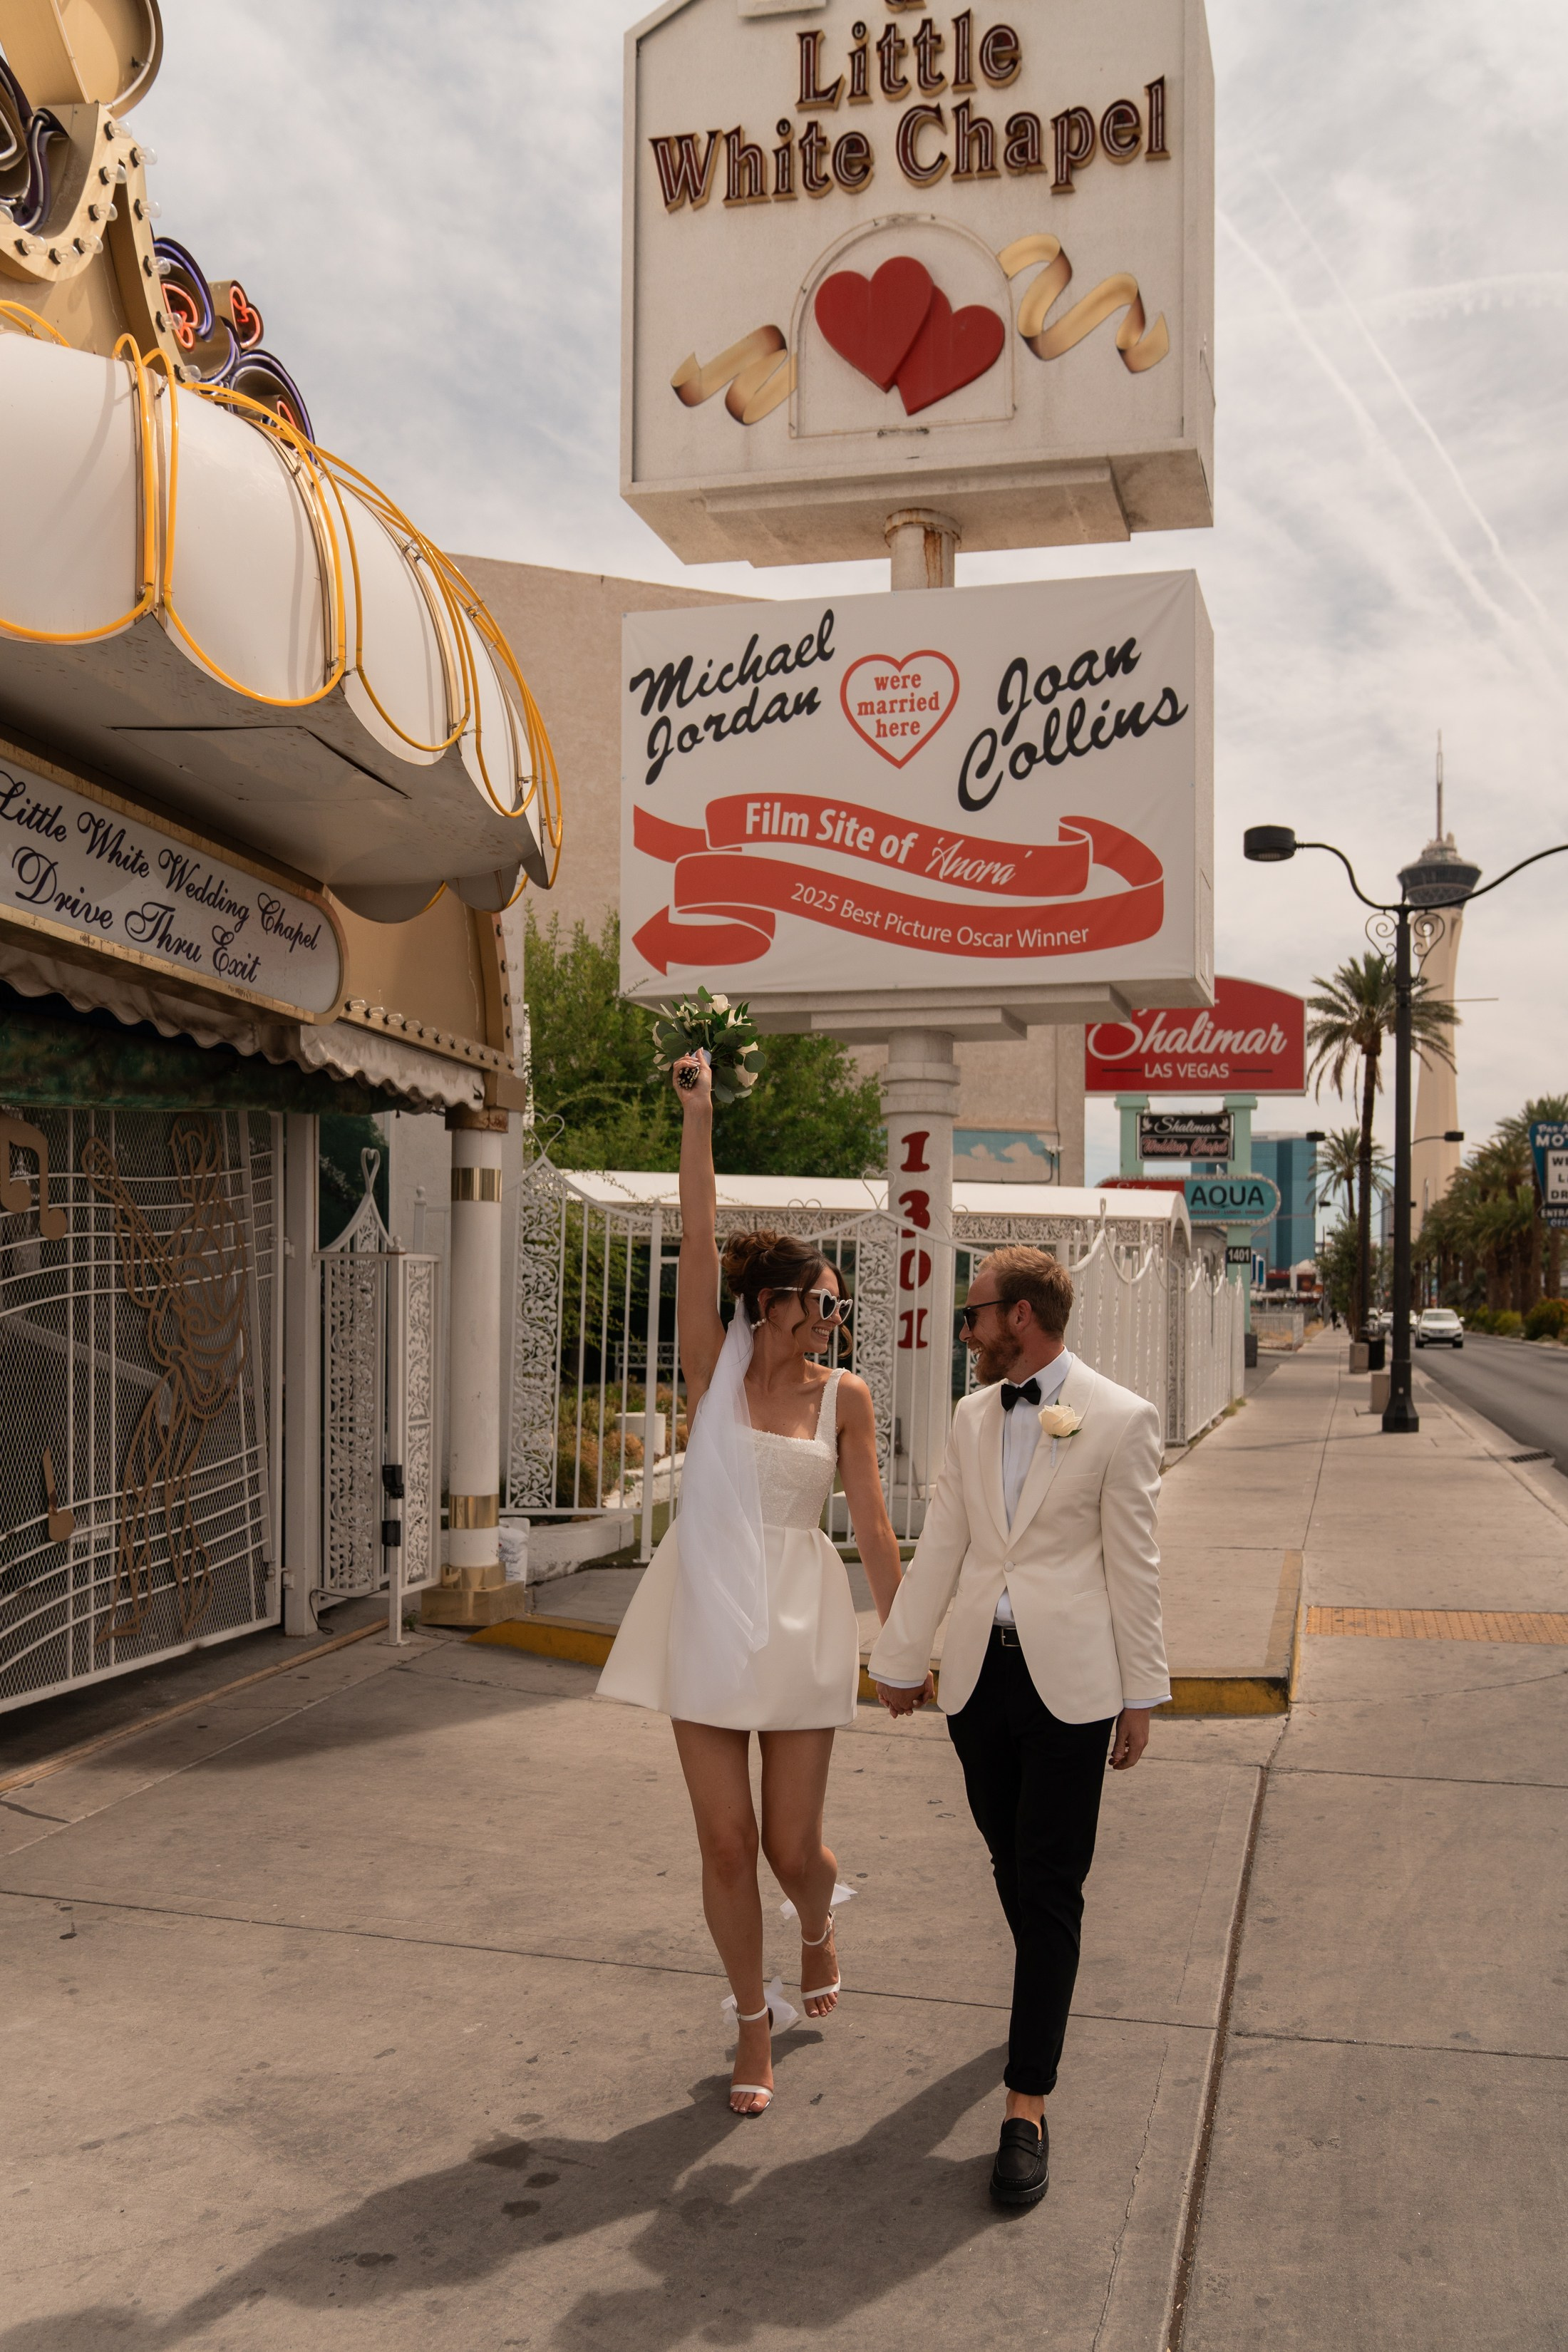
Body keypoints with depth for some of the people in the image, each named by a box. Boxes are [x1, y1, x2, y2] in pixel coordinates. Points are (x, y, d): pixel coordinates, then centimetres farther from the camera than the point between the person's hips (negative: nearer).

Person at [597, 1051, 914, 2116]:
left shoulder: (845, 1398, 0)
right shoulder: (714, 1367, -4)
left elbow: (872, 1525, 3)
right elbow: (698, 1238, -12)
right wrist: (698, 1113, -19)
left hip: (799, 1621, 0)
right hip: (706, 1615, 0)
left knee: (793, 1846, 5)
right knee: (726, 1844, 4)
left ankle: (819, 1927, 43)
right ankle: (755, 2026, 25)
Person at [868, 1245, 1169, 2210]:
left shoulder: (1120, 1419, -7)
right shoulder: (974, 1417, 9)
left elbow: (1134, 1563, -5)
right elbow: (941, 1544, 13)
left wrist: (1142, 1693, -2)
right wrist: (902, 1655, 15)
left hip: (1070, 1680, -5)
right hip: (980, 1673, 5)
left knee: (1049, 1886, -2)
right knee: (1012, 1861, 16)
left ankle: (1029, 2104, 3)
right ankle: (1049, 1997, 42)